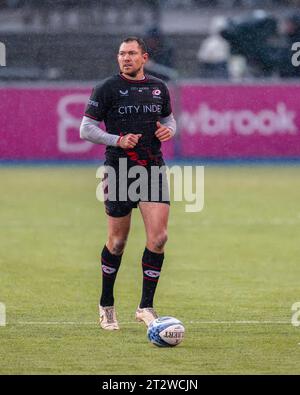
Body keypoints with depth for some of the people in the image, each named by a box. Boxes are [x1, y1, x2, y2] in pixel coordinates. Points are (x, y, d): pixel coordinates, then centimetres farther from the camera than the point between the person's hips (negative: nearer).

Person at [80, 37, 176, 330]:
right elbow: (86, 129, -3)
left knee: (158, 237, -10)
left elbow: (169, 118, 24)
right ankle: (106, 306, 22)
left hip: (153, 168, 3)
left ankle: (146, 307, -1)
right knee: (117, 242, 3)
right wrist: (118, 140, -16)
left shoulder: (159, 88, 10)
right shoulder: (107, 89, -3)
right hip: (119, 171, -3)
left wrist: (168, 130, 1)